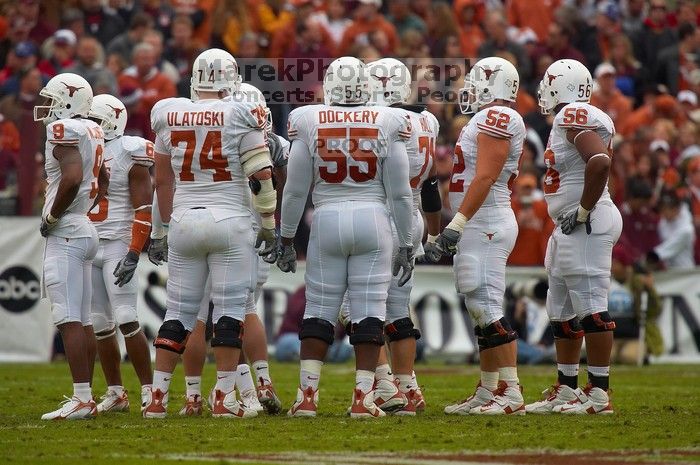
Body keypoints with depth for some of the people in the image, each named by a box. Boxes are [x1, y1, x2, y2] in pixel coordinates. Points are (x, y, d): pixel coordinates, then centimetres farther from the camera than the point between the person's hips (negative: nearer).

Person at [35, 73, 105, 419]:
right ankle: (86, 397, 12)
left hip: (65, 233, -10)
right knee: (82, 320, 10)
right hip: (85, 231, 10)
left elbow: (72, 178, -27)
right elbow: (101, 182, 27)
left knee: (69, 320, -12)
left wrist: (51, 216, -15)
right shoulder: (92, 131, 15)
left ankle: (81, 400, -16)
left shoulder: (64, 130, -13)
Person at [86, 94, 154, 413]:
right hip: (87, 249, 7)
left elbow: (144, 210, -11)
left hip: (117, 246, -7)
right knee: (100, 326, 7)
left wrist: (133, 255, -18)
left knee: (126, 320, -13)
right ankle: (115, 393, 14)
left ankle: (148, 389, -7)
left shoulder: (129, 154, -8)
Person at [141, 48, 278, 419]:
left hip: (184, 221, 4)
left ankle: (156, 396, 6)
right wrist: (269, 224, 0)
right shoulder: (240, 117, -6)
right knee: (229, 309, 1)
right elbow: (261, 176, -9)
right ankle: (223, 397, -1)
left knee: (179, 310, 9)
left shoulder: (170, 117, 6)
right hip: (231, 221, -4)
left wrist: (166, 226, 23)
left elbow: (161, 182, 12)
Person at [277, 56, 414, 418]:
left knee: (319, 309, 7)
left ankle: (307, 396, 1)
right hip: (373, 220, 0)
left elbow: (296, 190, 2)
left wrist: (286, 239, 13)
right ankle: (363, 397, -1)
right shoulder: (387, 124, -1)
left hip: (327, 220, 0)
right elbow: (399, 193, 1)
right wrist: (407, 245, 10)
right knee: (368, 311, 3)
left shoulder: (308, 122, -2)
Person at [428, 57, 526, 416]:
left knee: (488, 311, -12)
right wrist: (454, 232, 23)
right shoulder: (490, 121, 20)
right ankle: (487, 393, 16)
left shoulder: (497, 118, -11)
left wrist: (456, 225, -24)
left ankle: (511, 395, -14)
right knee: (481, 312, 12)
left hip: (485, 224, -10)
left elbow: (485, 178, -20)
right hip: (479, 227, 10)